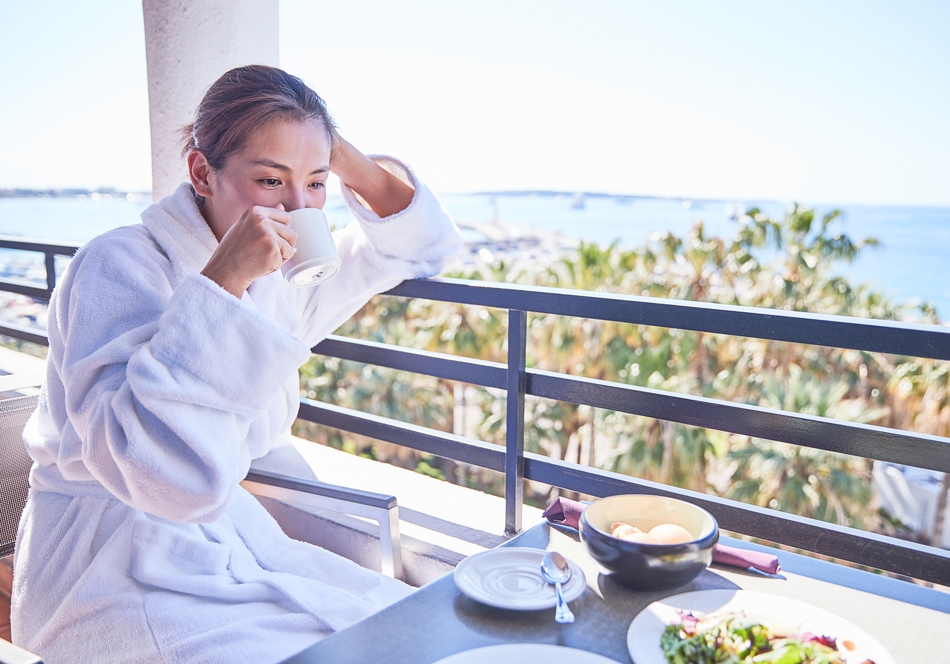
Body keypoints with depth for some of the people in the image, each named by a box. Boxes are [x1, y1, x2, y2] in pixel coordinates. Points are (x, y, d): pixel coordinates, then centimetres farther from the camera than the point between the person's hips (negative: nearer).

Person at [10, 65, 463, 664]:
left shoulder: (278, 274, -1)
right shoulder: (121, 266, -21)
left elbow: (424, 243, 8)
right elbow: (171, 478, -34)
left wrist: (337, 153, -7)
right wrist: (219, 283, -35)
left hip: (228, 539, 6)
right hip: (116, 570, -6)